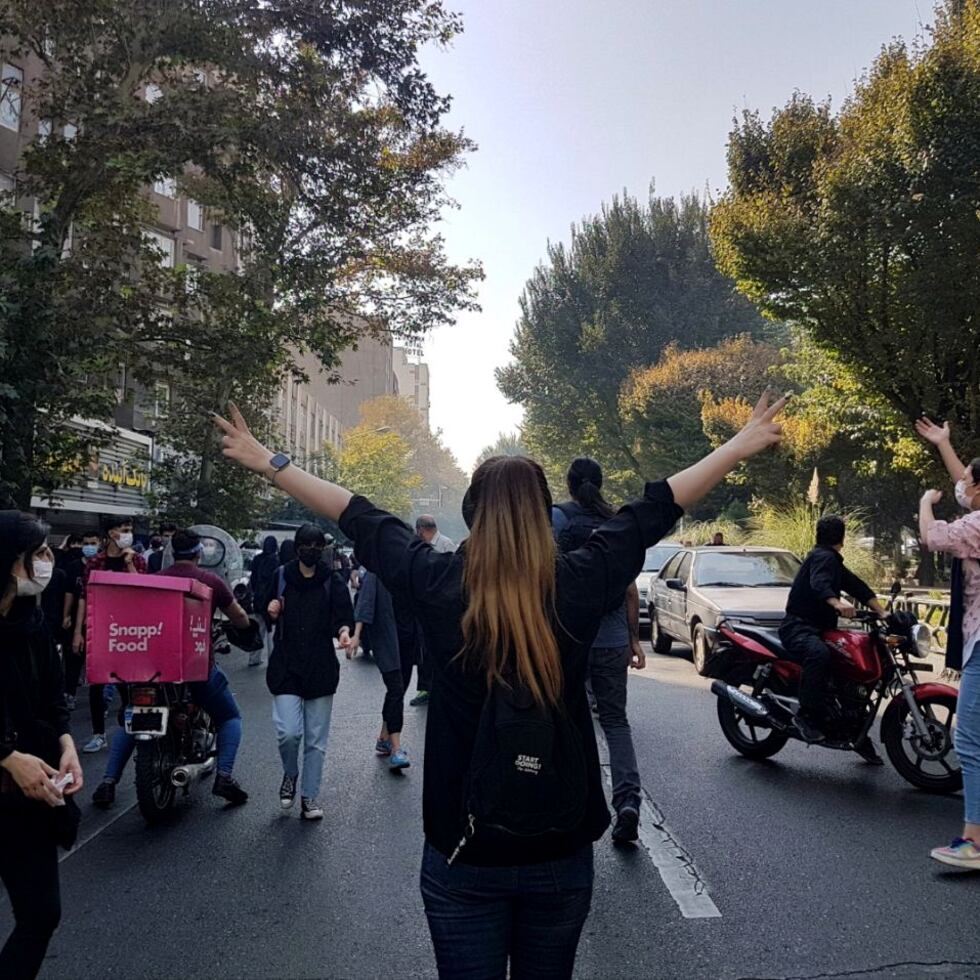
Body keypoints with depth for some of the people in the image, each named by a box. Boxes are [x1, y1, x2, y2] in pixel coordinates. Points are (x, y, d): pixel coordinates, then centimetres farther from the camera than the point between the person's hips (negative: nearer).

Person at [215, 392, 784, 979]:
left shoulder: (438, 585, -13)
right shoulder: (580, 585, -12)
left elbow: (361, 519, -2)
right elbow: (655, 511, -2)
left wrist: (268, 463, 14)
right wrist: (741, 446, 13)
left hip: (464, 853, -1)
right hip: (562, 854, 1)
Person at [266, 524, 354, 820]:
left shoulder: (333, 582, 2)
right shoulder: (281, 577, 4)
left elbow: (343, 616, -4)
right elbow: (266, 615, 16)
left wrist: (344, 631, -25)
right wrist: (271, 613, -7)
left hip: (321, 669, 0)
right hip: (286, 667, 0)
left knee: (316, 738, 6)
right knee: (288, 732, -12)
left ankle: (310, 795, 21)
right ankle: (290, 775, 20)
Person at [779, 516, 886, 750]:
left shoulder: (834, 563, 22)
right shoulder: (824, 557, -9)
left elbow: (858, 587, 19)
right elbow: (819, 584, -29)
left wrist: (883, 614, 8)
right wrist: (838, 604, -48)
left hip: (819, 629, 11)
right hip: (798, 627, -11)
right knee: (818, 654, -40)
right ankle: (806, 715, -32)